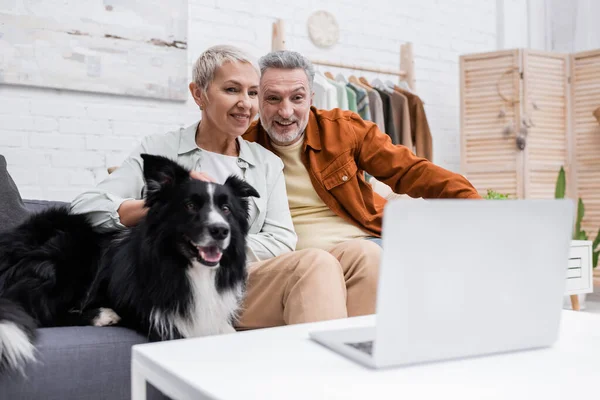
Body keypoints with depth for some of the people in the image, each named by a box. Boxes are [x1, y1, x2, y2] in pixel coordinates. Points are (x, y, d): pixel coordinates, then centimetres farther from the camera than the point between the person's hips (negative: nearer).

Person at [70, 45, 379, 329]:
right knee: (316, 263, -30)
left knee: (358, 255, -24)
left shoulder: (267, 163, 21)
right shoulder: (159, 150, 12)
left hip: (257, 277, 5)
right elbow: (84, 207, 1)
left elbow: (281, 240, 6)